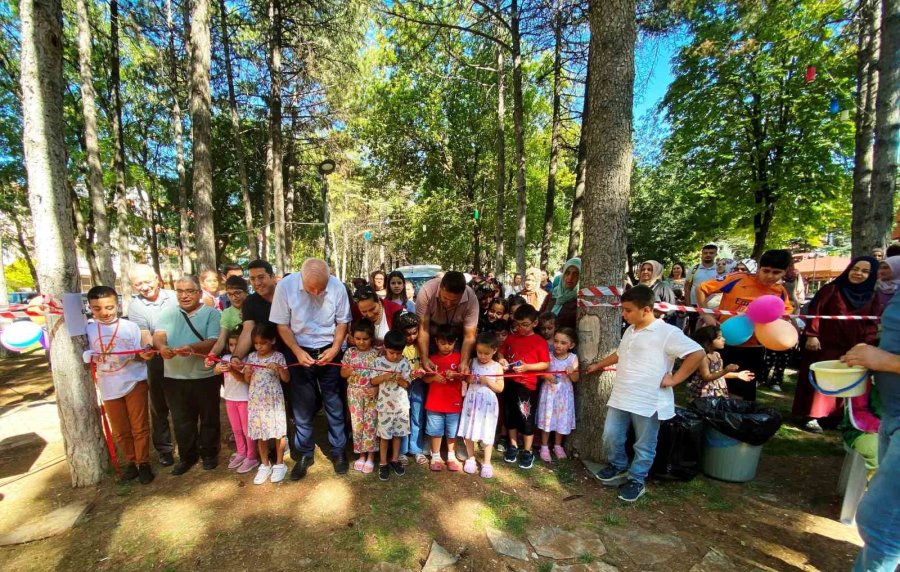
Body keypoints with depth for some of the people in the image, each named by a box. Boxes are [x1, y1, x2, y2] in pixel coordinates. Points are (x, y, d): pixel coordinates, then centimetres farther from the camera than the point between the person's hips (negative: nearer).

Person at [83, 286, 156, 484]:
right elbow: (86, 356, 6)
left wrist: (143, 355, -25)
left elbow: (141, 355, -3)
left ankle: (143, 463, 18)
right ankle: (130, 463, 30)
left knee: (139, 427, 5)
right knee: (120, 431, 15)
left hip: (135, 382, -2)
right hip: (109, 387, 3)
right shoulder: (88, 330, 0)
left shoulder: (130, 326, -6)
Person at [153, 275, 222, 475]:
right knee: (181, 420, 15)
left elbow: (213, 341, -14)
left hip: (205, 376, -3)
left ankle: (209, 453, 29)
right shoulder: (168, 313, 8)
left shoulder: (211, 313, -4)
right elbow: (158, 335, -6)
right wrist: (162, 346, -29)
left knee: (209, 418, 10)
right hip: (174, 377, 3)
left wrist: (192, 348, -32)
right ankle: (187, 456, 32)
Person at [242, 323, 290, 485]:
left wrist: (279, 368, -24)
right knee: (260, 433, 11)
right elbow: (246, 379, 10)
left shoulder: (278, 357, -8)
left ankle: (279, 464, 20)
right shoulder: (251, 357, 2)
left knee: (278, 432, 4)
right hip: (256, 401, 3)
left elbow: (286, 379, -7)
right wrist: (247, 372, -11)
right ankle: (264, 465, 27)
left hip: (273, 400, -3)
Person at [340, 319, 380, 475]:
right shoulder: (349, 352, -1)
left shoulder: (376, 353, -6)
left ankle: (370, 457, 16)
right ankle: (361, 455, 24)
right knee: (357, 423, 9)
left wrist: (376, 387, -18)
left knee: (370, 423, 2)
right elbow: (342, 373, 5)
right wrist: (349, 370, -17)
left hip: (372, 393, -2)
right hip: (355, 393, 2)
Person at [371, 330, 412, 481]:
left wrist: (399, 379, -25)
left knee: (398, 433, 15)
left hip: (401, 404, 1)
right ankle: (383, 463, 25)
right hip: (385, 404, -1)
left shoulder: (404, 363, -9)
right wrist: (384, 377, -22)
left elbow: (406, 384, -5)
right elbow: (373, 381, -5)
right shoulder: (379, 362, -10)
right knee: (384, 435, 9)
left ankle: (395, 460, 33)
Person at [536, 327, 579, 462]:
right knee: (547, 417, 5)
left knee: (562, 419, 12)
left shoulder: (573, 358, -6)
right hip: (549, 392, -1)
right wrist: (546, 376, -23)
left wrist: (572, 373, -24)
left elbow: (575, 379, -3)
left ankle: (558, 445, 32)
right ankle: (544, 447, 20)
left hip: (564, 393, 1)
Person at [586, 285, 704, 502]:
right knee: (611, 437, 14)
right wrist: (598, 365, 31)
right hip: (621, 398, 7)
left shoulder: (666, 332, -15)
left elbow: (697, 353, -20)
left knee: (644, 446, 12)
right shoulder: (630, 331, 11)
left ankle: (636, 480, 31)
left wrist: (674, 379, -18)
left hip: (649, 402, -7)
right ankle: (618, 466, 38)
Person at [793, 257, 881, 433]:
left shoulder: (872, 297, 9)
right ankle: (811, 416, 7)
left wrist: (866, 344, -4)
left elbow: (872, 323, 9)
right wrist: (811, 335, -16)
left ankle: (835, 416, 25)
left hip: (850, 347, 5)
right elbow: (814, 311, -9)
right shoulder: (832, 289, -5)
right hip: (824, 344, -5)